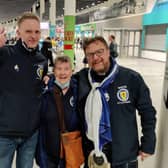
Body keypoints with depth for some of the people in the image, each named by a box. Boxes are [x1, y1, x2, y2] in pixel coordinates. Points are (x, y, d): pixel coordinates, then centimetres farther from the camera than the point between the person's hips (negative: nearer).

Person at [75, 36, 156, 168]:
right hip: (91, 151, 2)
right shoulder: (81, 77, -6)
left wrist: (148, 144, -4)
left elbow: (147, 112, -6)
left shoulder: (131, 78, -13)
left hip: (124, 154, -2)